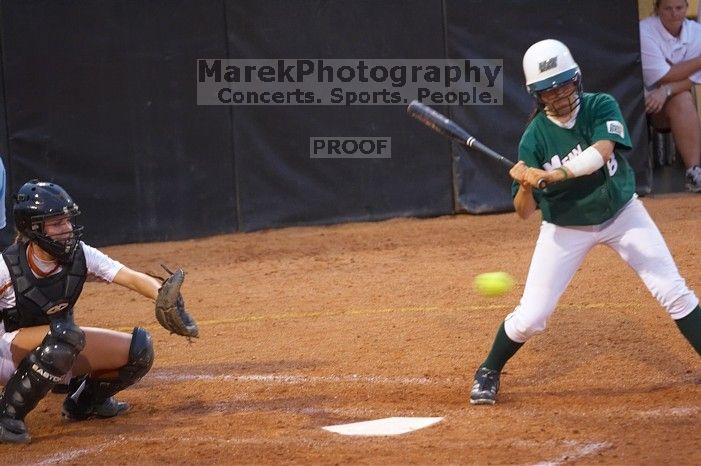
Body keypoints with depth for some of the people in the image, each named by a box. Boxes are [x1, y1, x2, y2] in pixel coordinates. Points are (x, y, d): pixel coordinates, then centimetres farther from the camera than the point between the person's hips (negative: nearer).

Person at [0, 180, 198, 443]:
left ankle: (85, 402, 17)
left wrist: (164, 297, -40)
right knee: (65, 334, -38)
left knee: (138, 350, -9)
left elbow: (132, 278, -21)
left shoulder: (80, 255, -13)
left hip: (59, 348, 6)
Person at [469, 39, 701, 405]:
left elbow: (602, 151, -37)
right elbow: (524, 211, -16)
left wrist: (551, 175, -47)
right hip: (565, 229, 0)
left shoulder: (601, 107, -16)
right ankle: (488, 373, 21)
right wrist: (526, 186, -38)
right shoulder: (534, 138, -15)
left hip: (621, 214, 1)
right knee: (530, 316, -3)